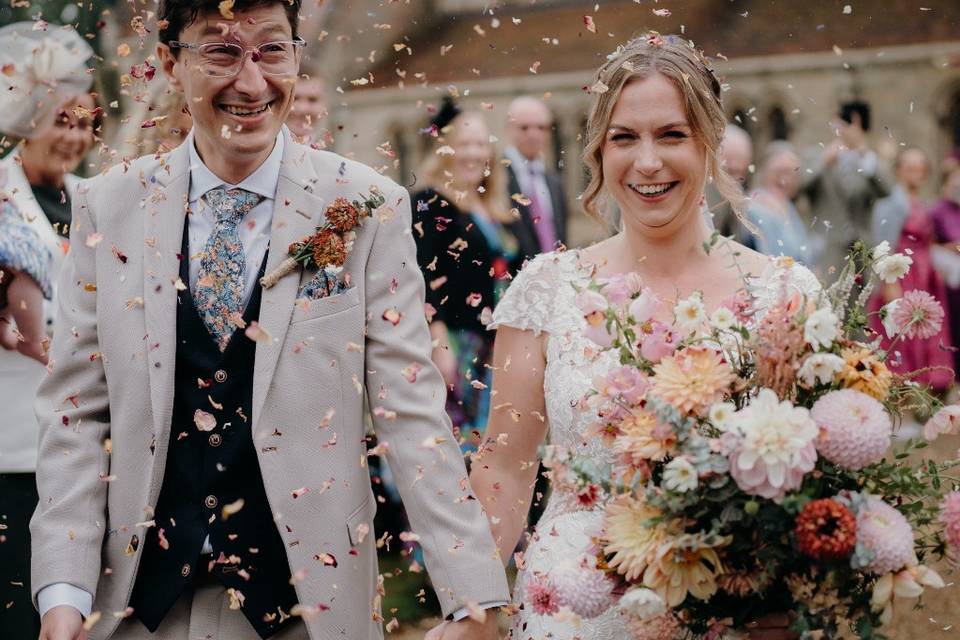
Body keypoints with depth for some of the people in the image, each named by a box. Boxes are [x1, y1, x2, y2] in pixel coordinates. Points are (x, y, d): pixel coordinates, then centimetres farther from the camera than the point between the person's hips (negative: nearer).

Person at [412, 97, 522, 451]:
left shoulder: (499, 212, 17)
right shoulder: (430, 205, -6)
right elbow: (427, 279, -14)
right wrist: (439, 345, -21)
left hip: (500, 347, 8)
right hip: (456, 344, -8)